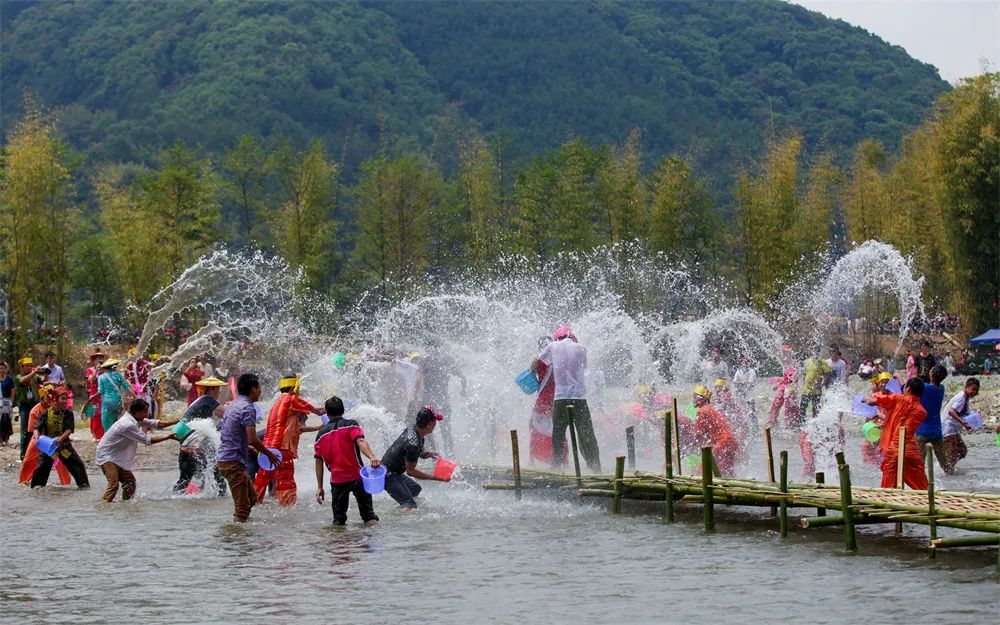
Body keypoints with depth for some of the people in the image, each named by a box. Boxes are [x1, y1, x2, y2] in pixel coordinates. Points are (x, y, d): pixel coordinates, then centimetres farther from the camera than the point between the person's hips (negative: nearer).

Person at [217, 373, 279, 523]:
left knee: (251, 499, 20)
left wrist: (253, 450, 25)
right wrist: (269, 454, -6)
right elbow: (252, 440, -21)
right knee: (243, 506, -6)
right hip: (233, 461, -10)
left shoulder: (232, 405, 16)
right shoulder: (247, 408, -14)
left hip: (224, 458, 10)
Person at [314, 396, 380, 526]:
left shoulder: (321, 433, 10)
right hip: (357, 476, -2)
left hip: (337, 480, 2)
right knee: (369, 515, 3)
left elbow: (319, 461, 8)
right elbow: (360, 441, -20)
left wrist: (319, 487, 11)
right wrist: (372, 456, -36)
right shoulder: (351, 425, 0)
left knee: (338, 519, 10)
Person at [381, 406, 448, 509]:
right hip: (388, 476, -11)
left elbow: (418, 453, 15)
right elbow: (410, 471, -20)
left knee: (415, 489, 29)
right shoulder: (413, 444, -30)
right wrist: (433, 477, -18)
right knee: (410, 505, -17)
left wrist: (429, 454, -7)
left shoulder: (412, 429, -1)